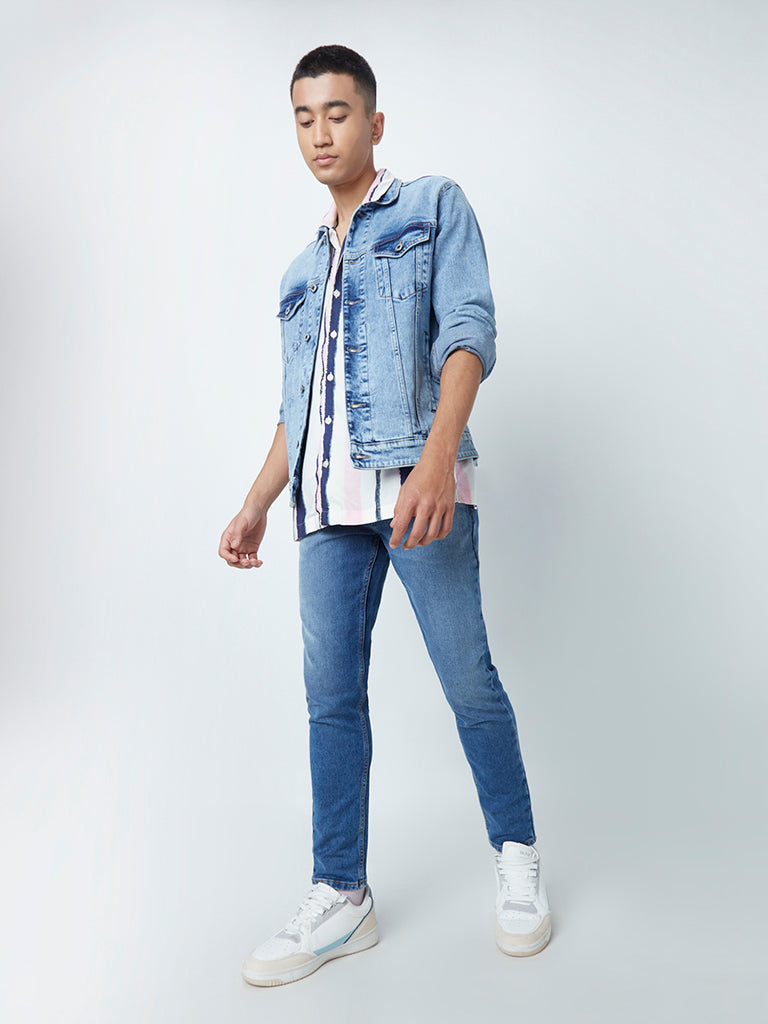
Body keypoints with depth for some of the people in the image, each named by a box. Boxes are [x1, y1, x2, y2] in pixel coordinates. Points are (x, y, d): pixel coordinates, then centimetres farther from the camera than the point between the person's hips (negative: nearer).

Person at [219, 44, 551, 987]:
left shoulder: (434, 206, 10)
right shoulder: (303, 270, 26)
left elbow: (469, 332, -5)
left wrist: (438, 456, -21)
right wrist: (256, 505, 18)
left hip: (416, 479, -5)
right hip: (328, 499, 5)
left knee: (467, 679, -3)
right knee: (331, 696, 3)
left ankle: (517, 857, 18)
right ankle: (339, 898, 12)